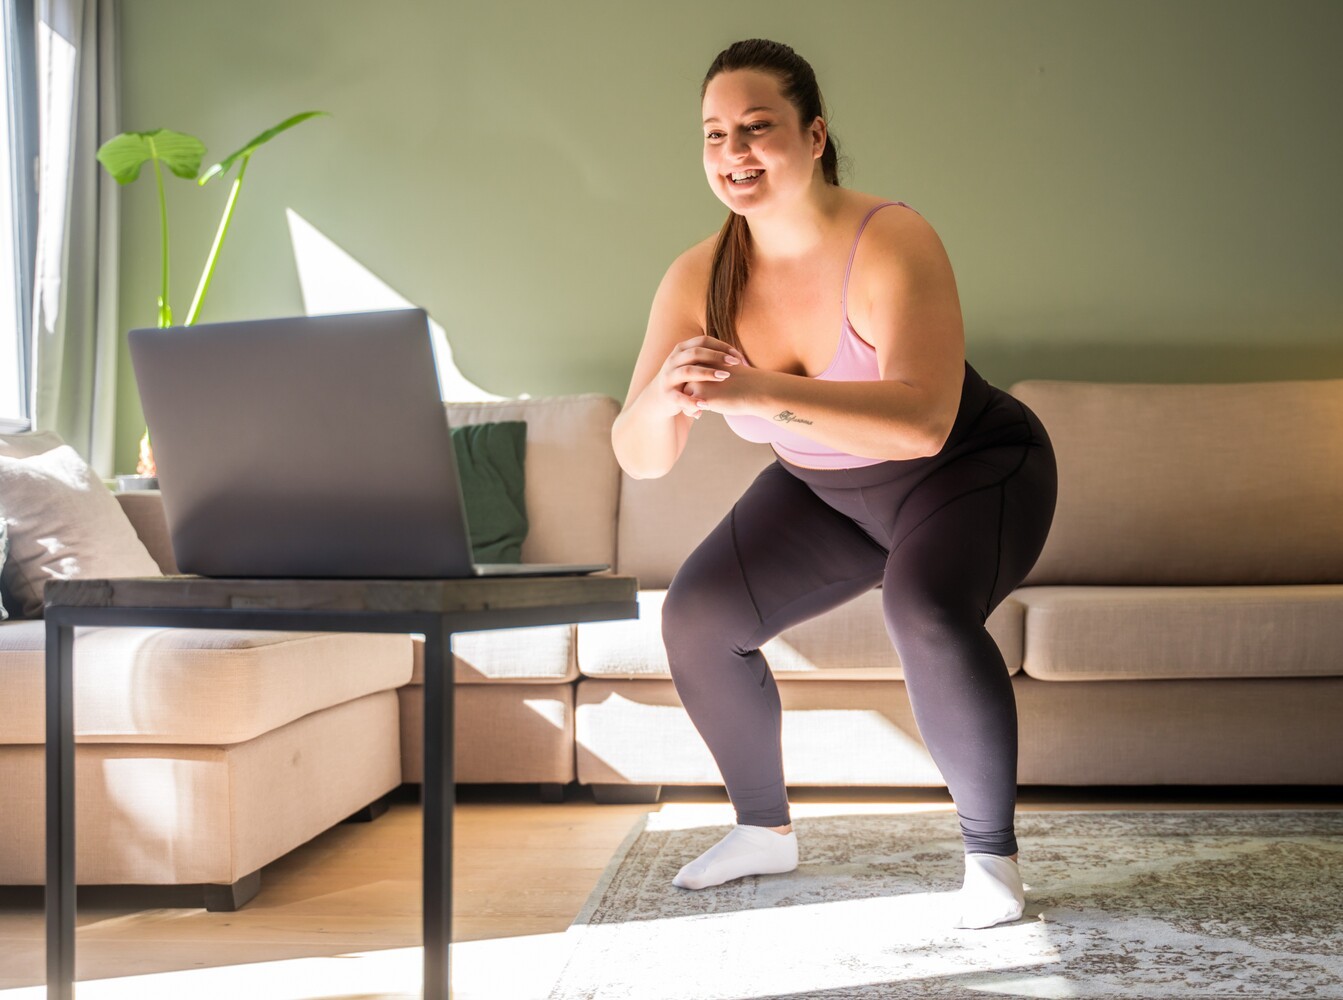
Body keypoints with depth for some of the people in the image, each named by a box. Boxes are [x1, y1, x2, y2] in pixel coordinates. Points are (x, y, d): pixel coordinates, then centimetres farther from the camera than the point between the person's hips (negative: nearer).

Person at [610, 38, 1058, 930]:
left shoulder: (891, 243, -30)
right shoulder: (698, 280, -15)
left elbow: (922, 422, -44)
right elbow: (640, 457, -18)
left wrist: (756, 390, -54)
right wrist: (666, 395, -42)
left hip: (971, 469, -5)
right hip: (827, 490, 6)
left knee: (925, 614, -35)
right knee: (697, 618, -6)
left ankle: (991, 853, -14)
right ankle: (765, 830, 16)